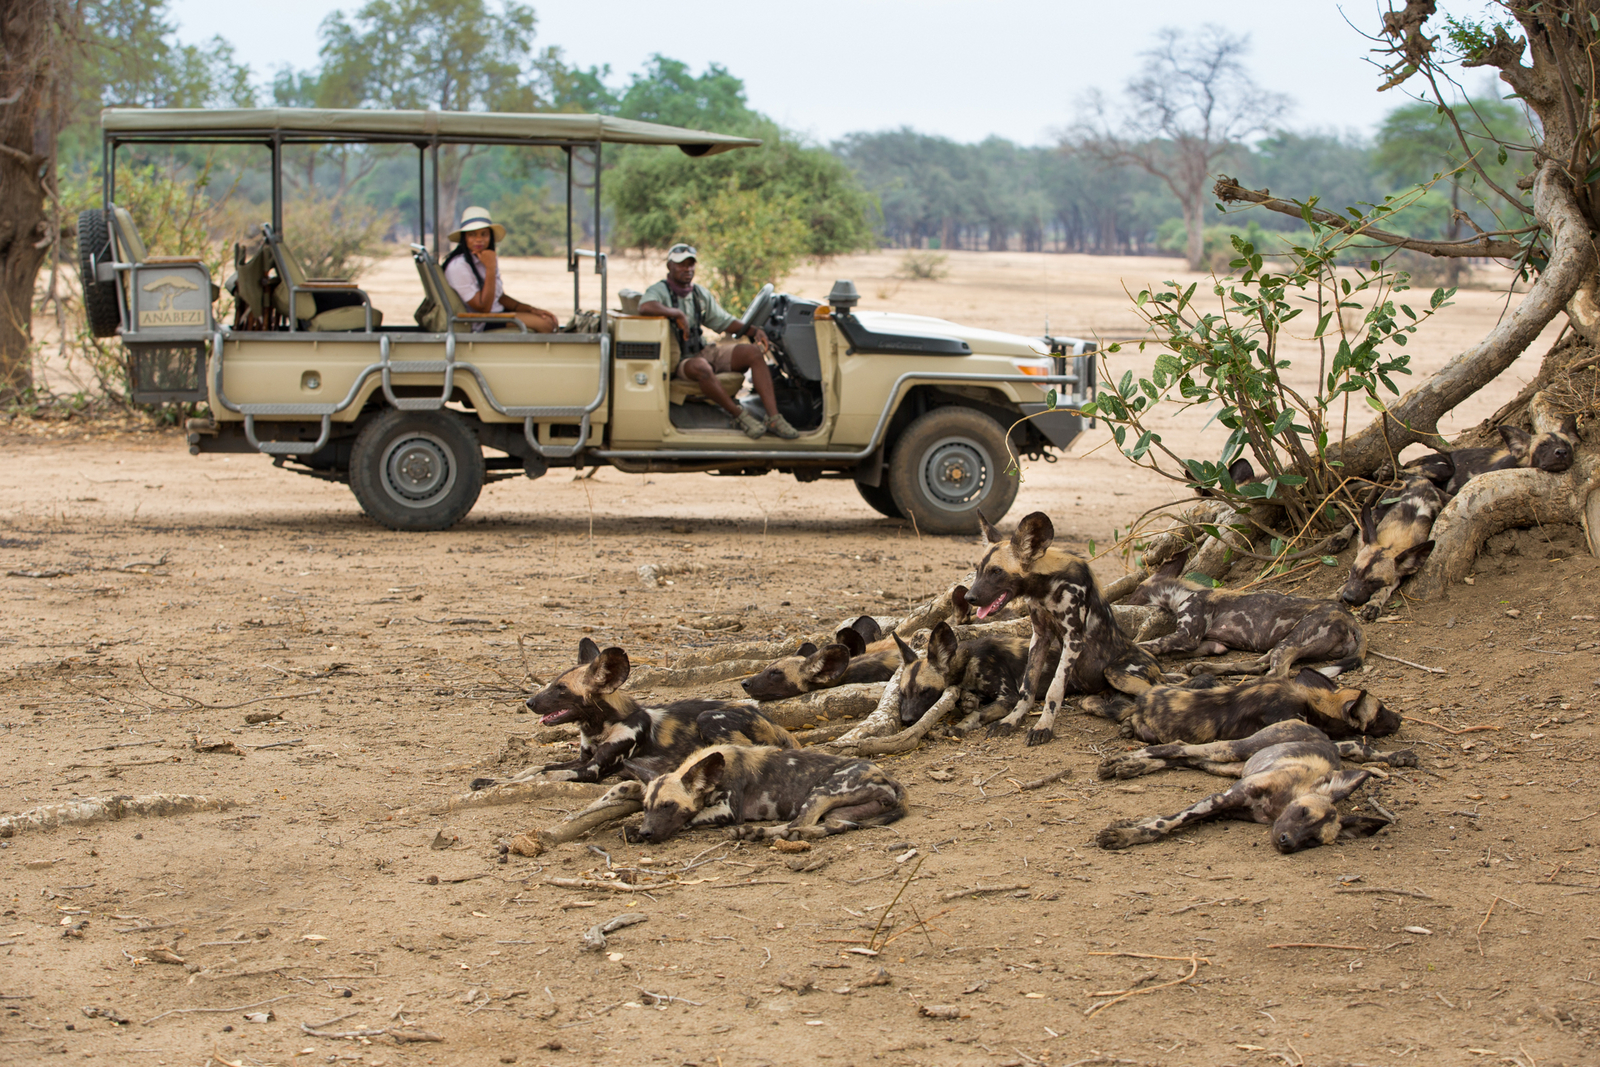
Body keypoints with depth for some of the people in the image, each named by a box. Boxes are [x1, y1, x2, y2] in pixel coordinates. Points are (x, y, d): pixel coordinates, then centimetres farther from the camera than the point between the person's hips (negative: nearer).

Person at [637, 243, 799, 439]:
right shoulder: (659, 291, -7)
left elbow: (723, 322, 21)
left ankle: (773, 418, -21)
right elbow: (645, 307, -31)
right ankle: (739, 416, -26)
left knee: (754, 353, -12)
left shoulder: (701, 293, 16)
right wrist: (678, 314, -24)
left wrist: (753, 330, 5)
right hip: (678, 361, -7)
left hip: (704, 351, 7)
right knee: (701, 367, -41)